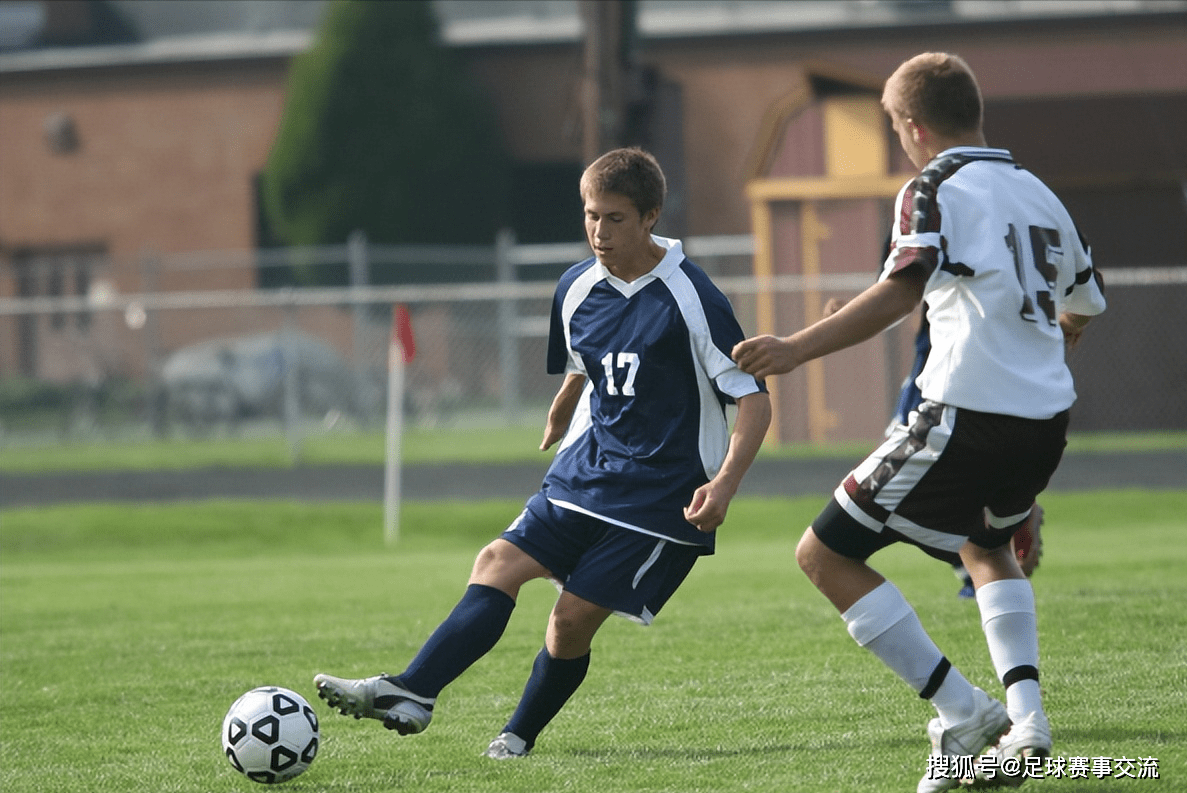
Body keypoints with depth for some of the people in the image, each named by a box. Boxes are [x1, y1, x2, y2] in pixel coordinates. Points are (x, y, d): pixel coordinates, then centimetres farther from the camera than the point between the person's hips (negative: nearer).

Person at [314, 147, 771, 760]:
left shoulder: (690, 299, -14)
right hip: (585, 473, 6)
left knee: (574, 616, -11)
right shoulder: (577, 289, 4)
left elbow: (753, 398, -14)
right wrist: (557, 424, 40)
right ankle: (410, 694, -24)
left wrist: (724, 484, -26)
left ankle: (519, 737, 10)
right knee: (499, 563, -13)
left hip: (661, 495, -6)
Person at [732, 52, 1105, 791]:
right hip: (1046, 421, 8)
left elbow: (902, 289, -24)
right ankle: (1026, 720, 17)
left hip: (970, 416, -8)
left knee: (827, 554, 1)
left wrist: (798, 348, -30)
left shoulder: (936, 191, -6)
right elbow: (1084, 306, 32)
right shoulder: (1037, 192, 17)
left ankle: (964, 712, -4)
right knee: (987, 546, 36)